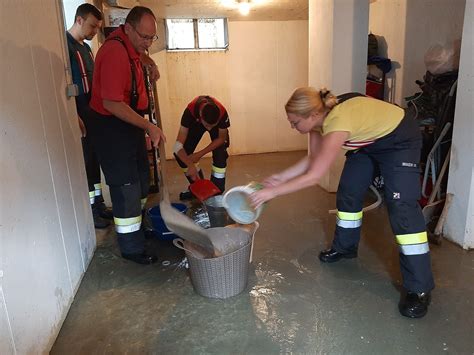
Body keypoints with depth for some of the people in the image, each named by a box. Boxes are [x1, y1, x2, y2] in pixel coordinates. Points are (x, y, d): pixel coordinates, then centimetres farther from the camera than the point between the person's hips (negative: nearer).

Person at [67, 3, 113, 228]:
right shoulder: (65, 44, -11)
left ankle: (98, 203, 24)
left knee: (94, 160, 13)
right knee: (83, 162, -1)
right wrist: (74, 115, -23)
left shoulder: (86, 48, 16)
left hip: (92, 113, 9)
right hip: (78, 114, -9)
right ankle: (88, 211, 10)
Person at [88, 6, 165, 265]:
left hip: (129, 124, 11)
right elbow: (112, 103, -30)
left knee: (141, 180, 20)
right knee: (126, 188, -3)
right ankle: (131, 248, 11)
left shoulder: (130, 48, 8)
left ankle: (137, 228, 41)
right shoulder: (115, 52, -24)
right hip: (112, 128, -10)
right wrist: (149, 126, -28)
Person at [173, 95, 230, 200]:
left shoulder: (222, 113, -41)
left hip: (217, 123, -1)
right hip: (196, 122, 1)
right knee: (181, 154, -11)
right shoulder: (190, 111, -43)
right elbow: (178, 145, -42)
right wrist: (190, 165, -54)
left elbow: (221, 138, -23)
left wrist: (200, 154, -28)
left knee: (220, 155, -23)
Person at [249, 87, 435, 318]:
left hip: (398, 140, -8)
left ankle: (419, 288, -10)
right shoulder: (318, 118, -14)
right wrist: (281, 177, -10)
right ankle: (345, 247, 31)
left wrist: (273, 192, -33)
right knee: (348, 193, 9)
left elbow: (314, 176, -37)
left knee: (402, 207, -16)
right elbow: (313, 158, -3)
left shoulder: (337, 121, -39)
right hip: (366, 141, 9)